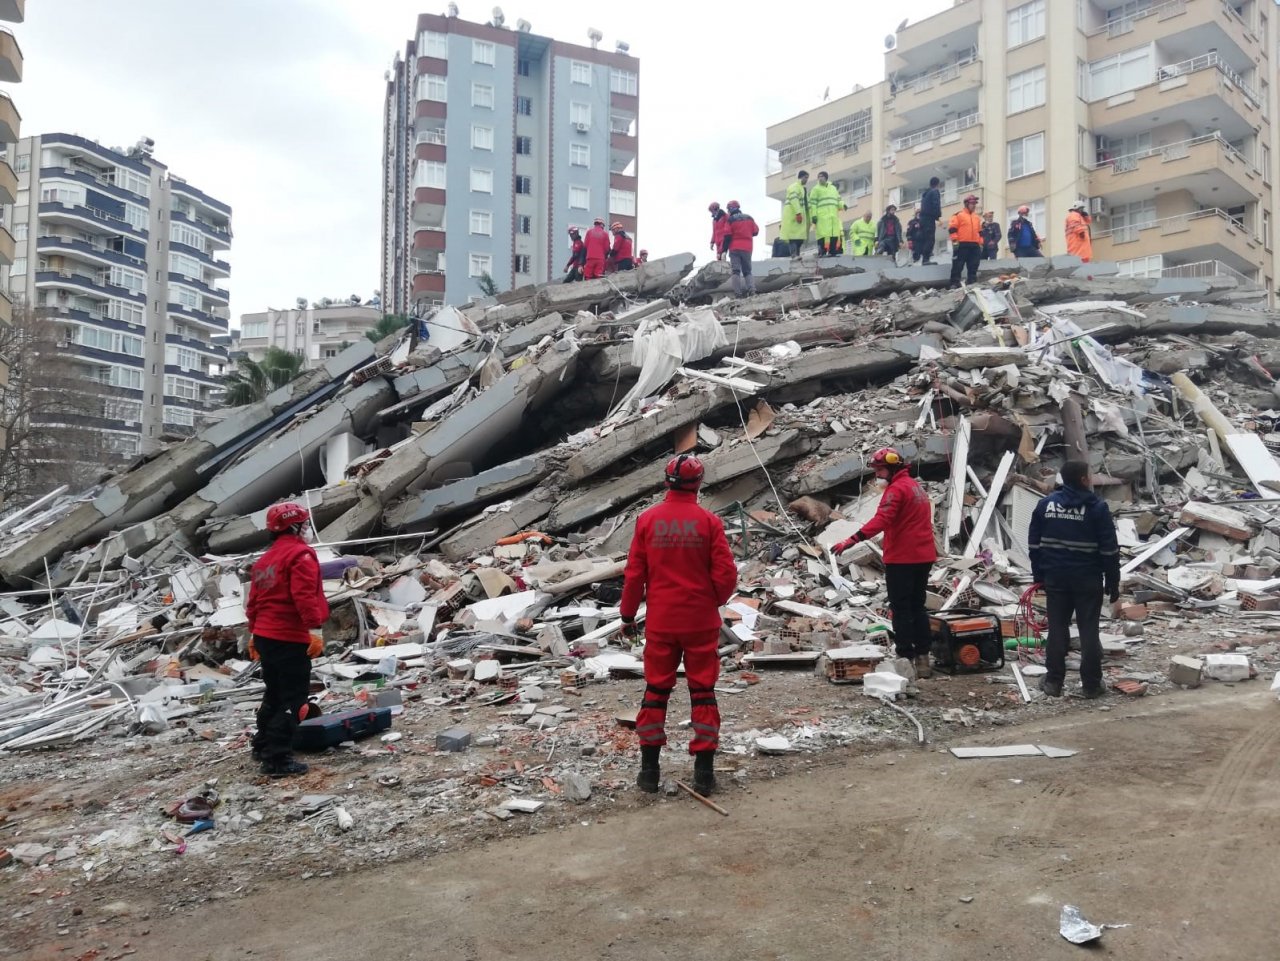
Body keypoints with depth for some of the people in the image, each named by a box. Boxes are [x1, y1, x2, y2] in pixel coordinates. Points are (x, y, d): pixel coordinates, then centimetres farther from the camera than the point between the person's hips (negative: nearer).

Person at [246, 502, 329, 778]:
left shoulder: (265, 559, 17)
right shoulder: (300, 553, -10)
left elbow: (254, 600, 20)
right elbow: (304, 595, -23)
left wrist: (254, 634, 27)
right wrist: (314, 629, -26)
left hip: (265, 637, 9)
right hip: (290, 639, -9)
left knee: (274, 694, 22)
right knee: (293, 698, -5)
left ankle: (263, 746, 33)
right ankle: (278, 759, -7)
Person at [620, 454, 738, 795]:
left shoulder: (647, 519, -4)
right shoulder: (709, 521, -9)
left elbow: (634, 574, -1)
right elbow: (726, 574, -8)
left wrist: (628, 615, 10)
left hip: (660, 622, 1)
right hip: (701, 622, -1)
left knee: (655, 691, 13)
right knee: (703, 692, 9)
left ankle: (649, 769, 18)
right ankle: (704, 772, 12)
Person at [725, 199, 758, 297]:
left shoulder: (730, 220, -4)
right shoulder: (749, 218, 8)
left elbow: (727, 236, -8)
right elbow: (755, 232, 12)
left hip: (735, 249, -4)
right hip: (747, 248, 4)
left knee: (735, 271, -4)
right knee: (747, 271, 11)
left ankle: (737, 293, -15)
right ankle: (751, 289, -10)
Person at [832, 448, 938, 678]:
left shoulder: (897, 489, -14)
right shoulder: (916, 486, 16)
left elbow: (881, 520, -27)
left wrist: (851, 541, -33)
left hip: (901, 558, -9)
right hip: (924, 556, 9)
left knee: (901, 609, -3)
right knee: (917, 606, 14)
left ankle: (906, 658, -3)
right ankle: (922, 658, 15)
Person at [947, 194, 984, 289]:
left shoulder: (977, 217, 21)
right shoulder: (959, 214, 1)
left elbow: (980, 231, 24)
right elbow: (952, 228, -7)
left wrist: (981, 244, 17)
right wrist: (955, 241, -14)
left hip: (975, 245, 6)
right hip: (962, 245, -6)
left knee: (973, 267, 5)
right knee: (958, 266, -7)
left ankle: (971, 283, 9)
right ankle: (954, 284, -7)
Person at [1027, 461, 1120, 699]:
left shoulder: (1045, 504, 2)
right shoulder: (1097, 507, -9)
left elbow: (1034, 543, 6)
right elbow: (1109, 549, -8)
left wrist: (1038, 575, 13)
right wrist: (1113, 582, -1)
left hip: (1055, 577, 3)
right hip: (1088, 579, -3)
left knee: (1057, 628, 8)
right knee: (1089, 630, 5)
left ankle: (1053, 681, 12)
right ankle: (1091, 684, 10)